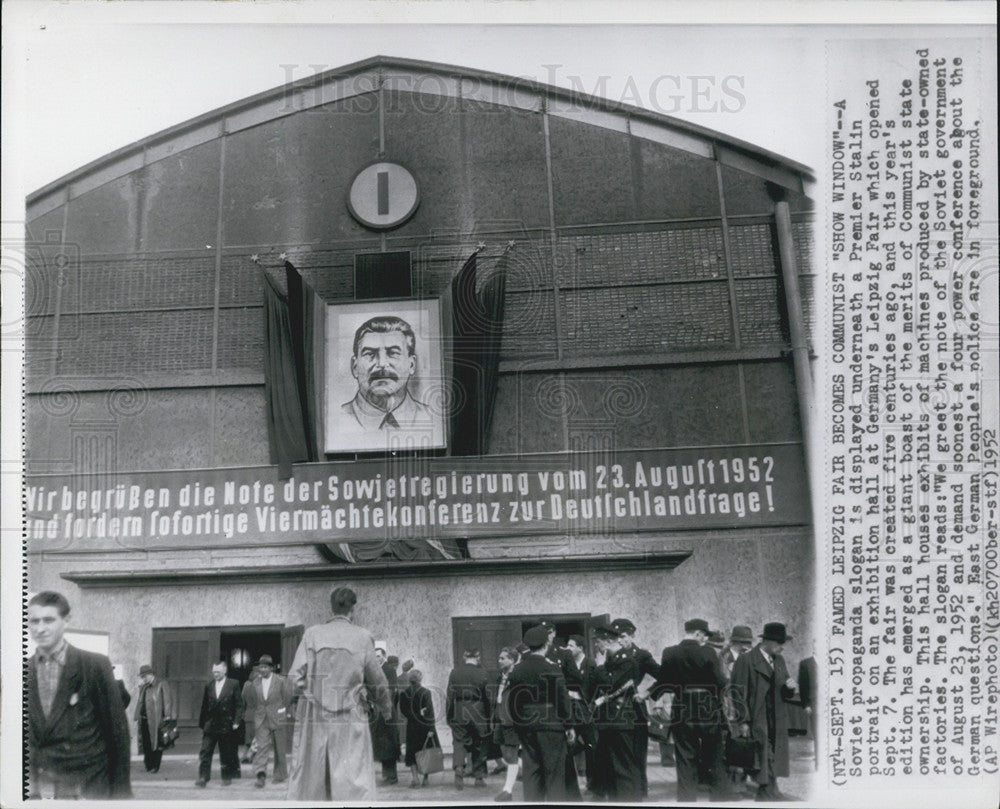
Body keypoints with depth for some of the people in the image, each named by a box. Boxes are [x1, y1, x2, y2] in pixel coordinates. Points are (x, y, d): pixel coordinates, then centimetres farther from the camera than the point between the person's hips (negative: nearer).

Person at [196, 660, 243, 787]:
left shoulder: (233, 685, -2)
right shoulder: (208, 685, 8)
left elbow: (239, 704, -3)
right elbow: (204, 705, 10)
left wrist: (236, 721, -9)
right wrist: (202, 723, 7)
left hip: (226, 725, -3)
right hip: (210, 725, 3)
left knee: (226, 754, 6)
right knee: (205, 752, -5)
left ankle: (227, 777, 18)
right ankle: (203, 777, -2)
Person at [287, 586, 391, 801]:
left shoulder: (312, 634, 2)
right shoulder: (362, 637, 1)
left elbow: (295, 676, -3)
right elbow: (377, 682, 5)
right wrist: (385, 706, 24)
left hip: (314, 720, 2)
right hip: (351, 722, -1)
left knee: (308, 782, 9)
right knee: (356, 785, 0)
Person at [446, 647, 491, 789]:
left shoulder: (455, 672, -3)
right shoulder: (483, 674, -6)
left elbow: (450, 695, 0)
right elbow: (487, 697, -3)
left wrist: (448, 714, 7)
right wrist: (489, 716, 6)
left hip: (459, 712, 0)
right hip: (478, 713, 0)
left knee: (459, 741, 8)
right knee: (479, 745, 11)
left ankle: (458, 766, -16)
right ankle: (479, 776, 16)